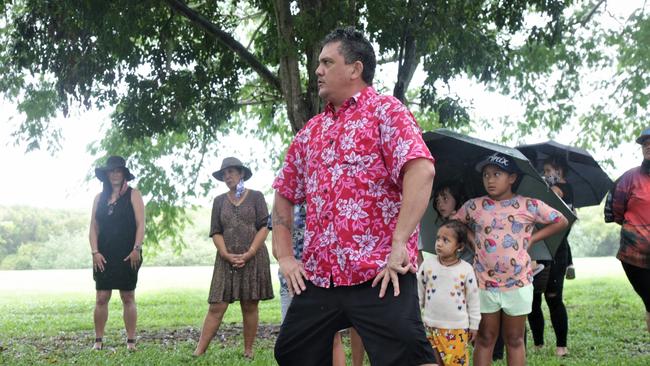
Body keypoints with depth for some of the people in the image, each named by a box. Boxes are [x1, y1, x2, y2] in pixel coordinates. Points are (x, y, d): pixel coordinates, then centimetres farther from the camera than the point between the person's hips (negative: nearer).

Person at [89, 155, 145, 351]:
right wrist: (95, 252, -2)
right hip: (104, 257, 3)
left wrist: (136, 249, -13)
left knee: (128, 298, 2)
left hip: (127, 256, -3)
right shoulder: (99, 198, 12)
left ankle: (131, 341, 7)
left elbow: (141, 225, -4)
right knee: (101, 298, 1)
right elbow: (93, 228, 10)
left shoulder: (133, 195, 2)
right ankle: (98, 341, 8)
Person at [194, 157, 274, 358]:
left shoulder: (255, 197, 4)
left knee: (250, 306, 2)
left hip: (254, 258, -2)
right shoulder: (219, 201, 13)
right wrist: (227, 254, -9)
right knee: (216, 307, -5)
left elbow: (264, 227, -2)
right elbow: (216, 232, 7)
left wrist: (249, 254, -11)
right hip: (227, 260, 2)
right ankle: (198, 352, -6)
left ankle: (248, 351, 9)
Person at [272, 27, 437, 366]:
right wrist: (284, 256, 12)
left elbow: (421, 171, -18)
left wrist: (399, 245, -24)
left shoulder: (384, 111, -4)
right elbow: (284, 194, 24)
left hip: (380, 275, -7)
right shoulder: (310, 132, 18)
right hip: (317, 278, 8)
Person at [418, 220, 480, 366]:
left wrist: (474, 325, 5)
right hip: (431, 325, 2)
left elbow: (473, 299, 1)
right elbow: (419, 291, 7)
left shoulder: (466, 269, -8)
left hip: (457, 327, -2)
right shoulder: (428, 264, -3)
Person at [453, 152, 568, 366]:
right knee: (485, 340, 8)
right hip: (484, 283, 1)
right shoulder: (474, 206, 2)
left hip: (518, 284, -1)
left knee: (515, 340, 9)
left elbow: (561, 221, 5)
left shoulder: (529, 206, -3)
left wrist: (532, 238, -1)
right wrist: (472, 239, 3)